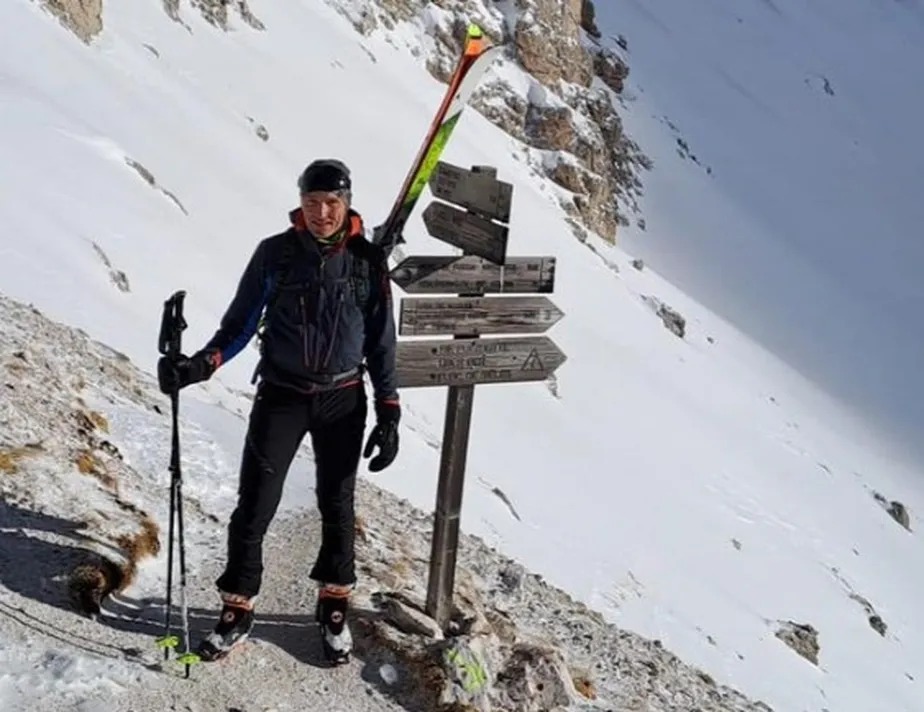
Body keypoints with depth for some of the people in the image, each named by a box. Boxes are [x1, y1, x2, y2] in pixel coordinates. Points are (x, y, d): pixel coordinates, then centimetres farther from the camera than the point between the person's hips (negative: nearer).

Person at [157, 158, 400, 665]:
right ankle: (237, 611, 17)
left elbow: (380, 344, 1)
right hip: (281, 396, 0)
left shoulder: (368, 261, -4)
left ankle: (334, 608, 31)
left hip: (343, 401, 1)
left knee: (336, 507, 12)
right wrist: (200, 365, -20)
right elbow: (240, 324, -2)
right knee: (254, 507, -1)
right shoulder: (275, 253, -7)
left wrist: (388, 416, -2)